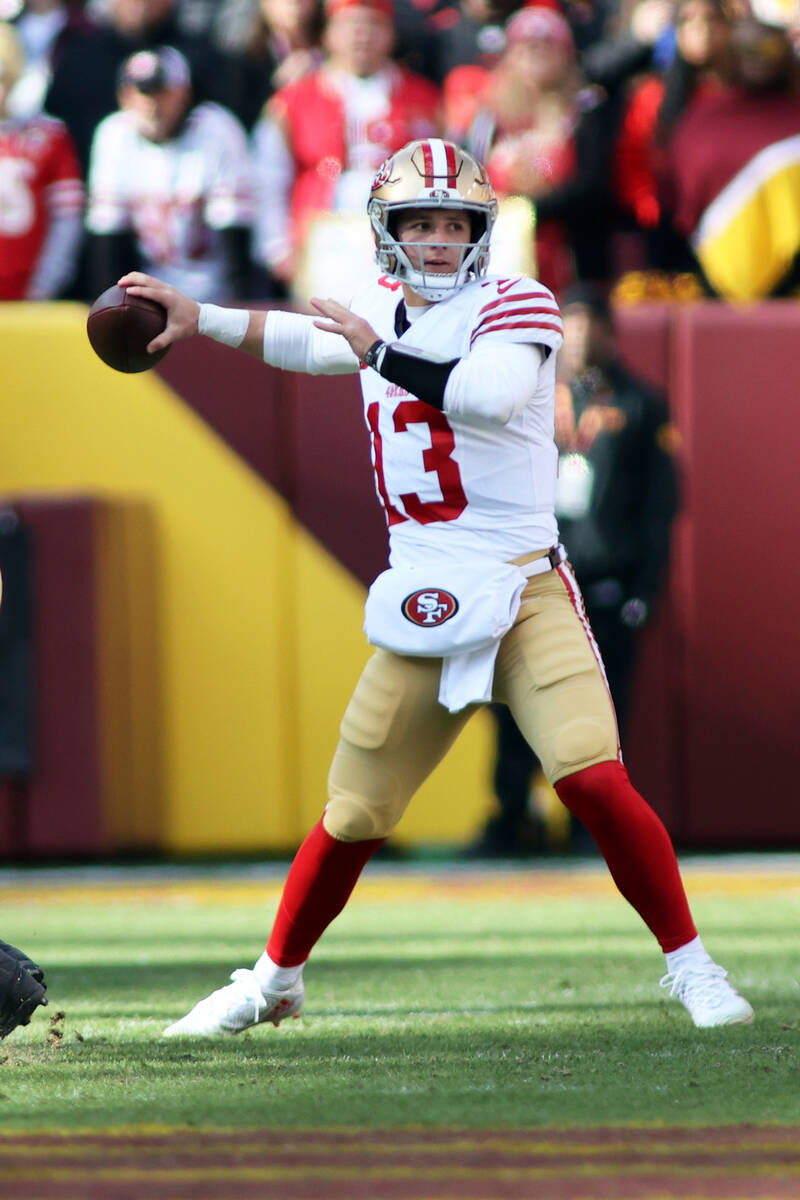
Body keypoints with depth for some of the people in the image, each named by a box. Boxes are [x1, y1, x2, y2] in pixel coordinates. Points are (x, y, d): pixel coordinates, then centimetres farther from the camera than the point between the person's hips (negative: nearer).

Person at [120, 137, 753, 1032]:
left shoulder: (515, 306, -6)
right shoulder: (383, 309, 12)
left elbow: (491, 393, -24)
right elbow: (311, 340, 28)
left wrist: (379, 354, -16)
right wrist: (198, 318, 19)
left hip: (525, 596, -5)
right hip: (419, 614, 5)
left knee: (593, 778, -20)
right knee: (351, 816, 6)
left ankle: (689, 965, -7)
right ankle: (274, 980, 26)